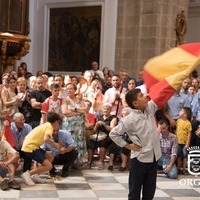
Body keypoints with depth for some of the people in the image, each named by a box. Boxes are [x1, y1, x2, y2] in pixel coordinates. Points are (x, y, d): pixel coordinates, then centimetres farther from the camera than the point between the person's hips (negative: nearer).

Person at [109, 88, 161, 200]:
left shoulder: (150, 108, 2)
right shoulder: (129, 120, -15)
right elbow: (113, 134, -10)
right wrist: (128, 146, -8)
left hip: (153, 157, 6)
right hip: (139, 159, -6)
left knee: (150, 190, 15)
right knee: (135, 190, 6)